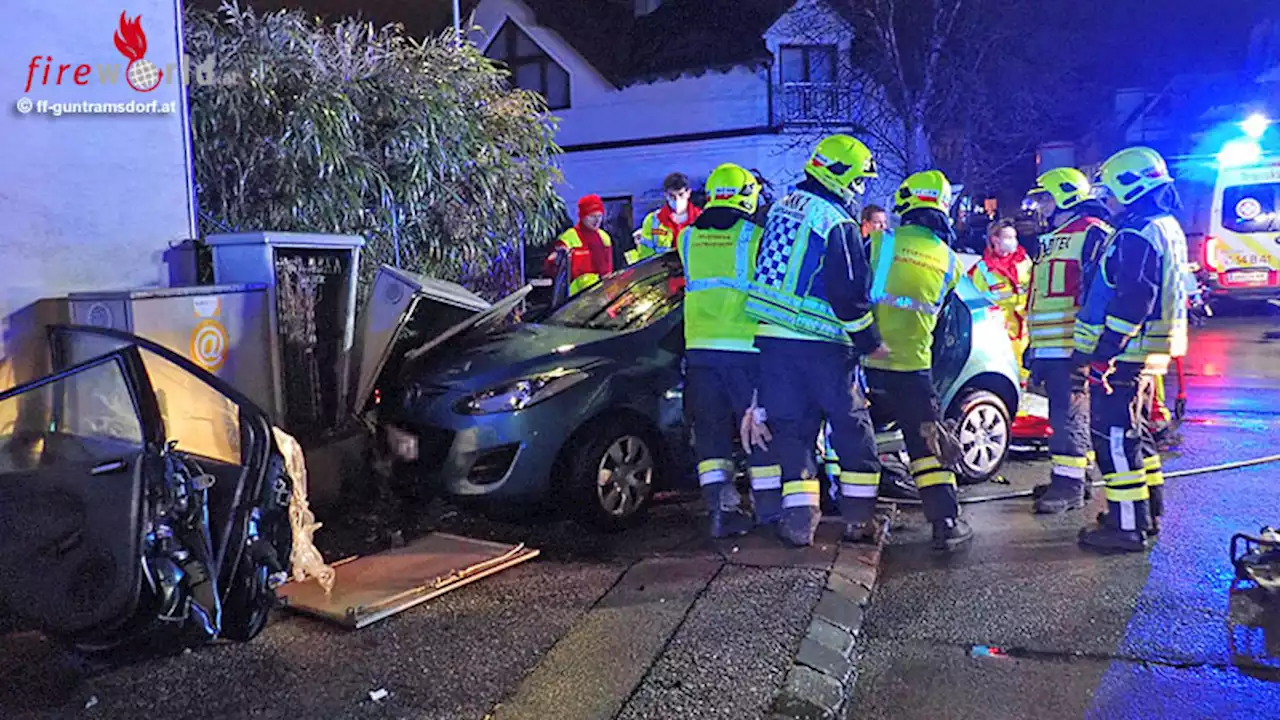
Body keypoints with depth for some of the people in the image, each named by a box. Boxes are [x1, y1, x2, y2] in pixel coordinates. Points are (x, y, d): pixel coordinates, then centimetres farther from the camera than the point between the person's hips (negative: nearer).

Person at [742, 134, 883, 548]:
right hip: (821, 343, -6)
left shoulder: (783, 208, 13)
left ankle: (797, 517, 6)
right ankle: (859, 518, 10)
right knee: (852, 427, 6)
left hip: (773, 338, 7)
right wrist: (870, 342, -6)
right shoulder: (837, 222, -12)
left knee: (788, 427, 8)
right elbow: (848, 295, -15)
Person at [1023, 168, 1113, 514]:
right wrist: (1033, 348, 27)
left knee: (1070, 416, -8)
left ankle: (1068, 485, -3)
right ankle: (1078, 477, 24)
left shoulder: (1092, 233, -8)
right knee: (1063, 415, 14)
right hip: (1048, 349, 10)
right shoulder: (1051, 240, 24)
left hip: (1072, 348, -10)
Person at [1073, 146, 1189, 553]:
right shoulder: (1167, 229, 18)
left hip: (1122, 356, -11)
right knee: (1134, 435, 20)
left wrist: (1102, 352, -23)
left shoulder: (1137, 233, -17)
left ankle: (1127, 527, -2)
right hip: (1147, 357, 11)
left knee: (1115, 438, -6)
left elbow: (1131, 302, -25)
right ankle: (1149, 514, 30)